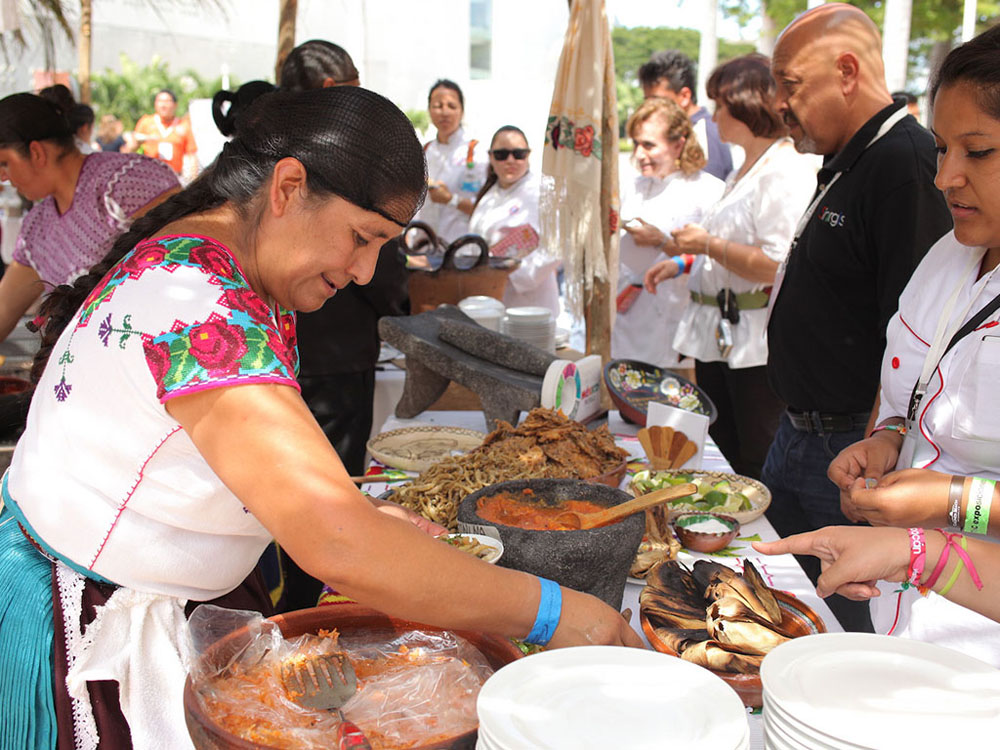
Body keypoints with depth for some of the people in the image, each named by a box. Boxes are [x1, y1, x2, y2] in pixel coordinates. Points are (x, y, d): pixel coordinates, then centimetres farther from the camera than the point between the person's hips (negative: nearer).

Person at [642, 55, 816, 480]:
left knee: (759, 470, -1)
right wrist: (683, 264, 17)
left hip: (758, 345, -10)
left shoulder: (786, 173, -16)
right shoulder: (744, 172, 18)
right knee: (720, 456, 16)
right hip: (718, 336, 10)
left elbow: (777, 266, -25)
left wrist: (708, 244, -16)